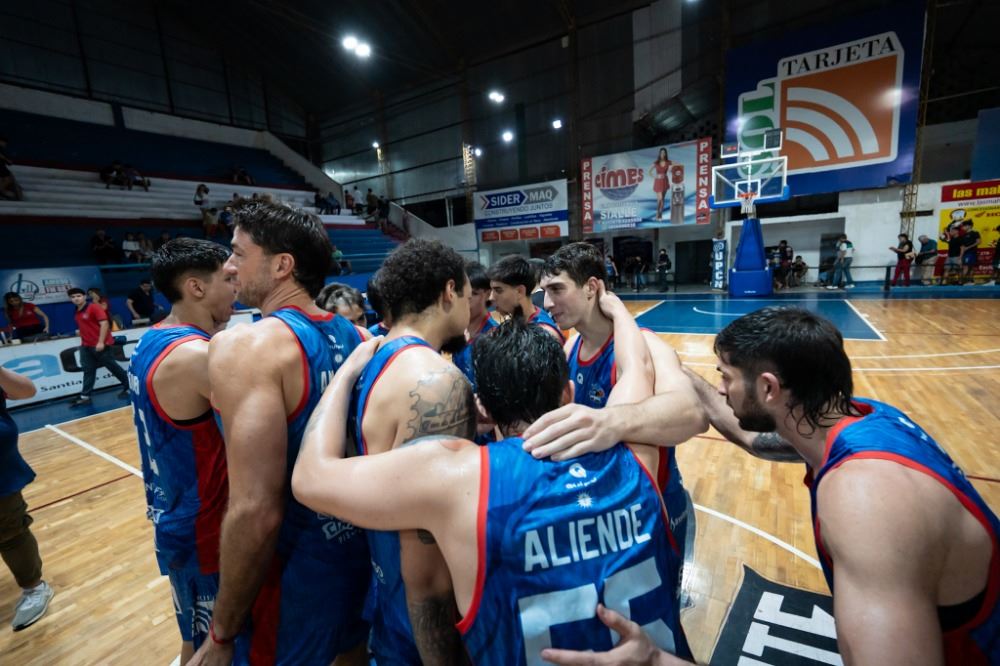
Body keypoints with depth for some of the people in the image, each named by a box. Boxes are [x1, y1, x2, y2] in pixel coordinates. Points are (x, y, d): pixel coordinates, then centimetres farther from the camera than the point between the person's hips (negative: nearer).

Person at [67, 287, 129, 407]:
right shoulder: (76, 313, 14)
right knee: (88, 370, 6)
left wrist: (101, 342, -23)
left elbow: (104, 323, -19)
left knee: (112, 366, 1)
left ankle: (129, 386, 14)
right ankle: (85, 397, 7)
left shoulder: (94, 308, -11)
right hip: (86, 346, 8)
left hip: (100, 345, -8)